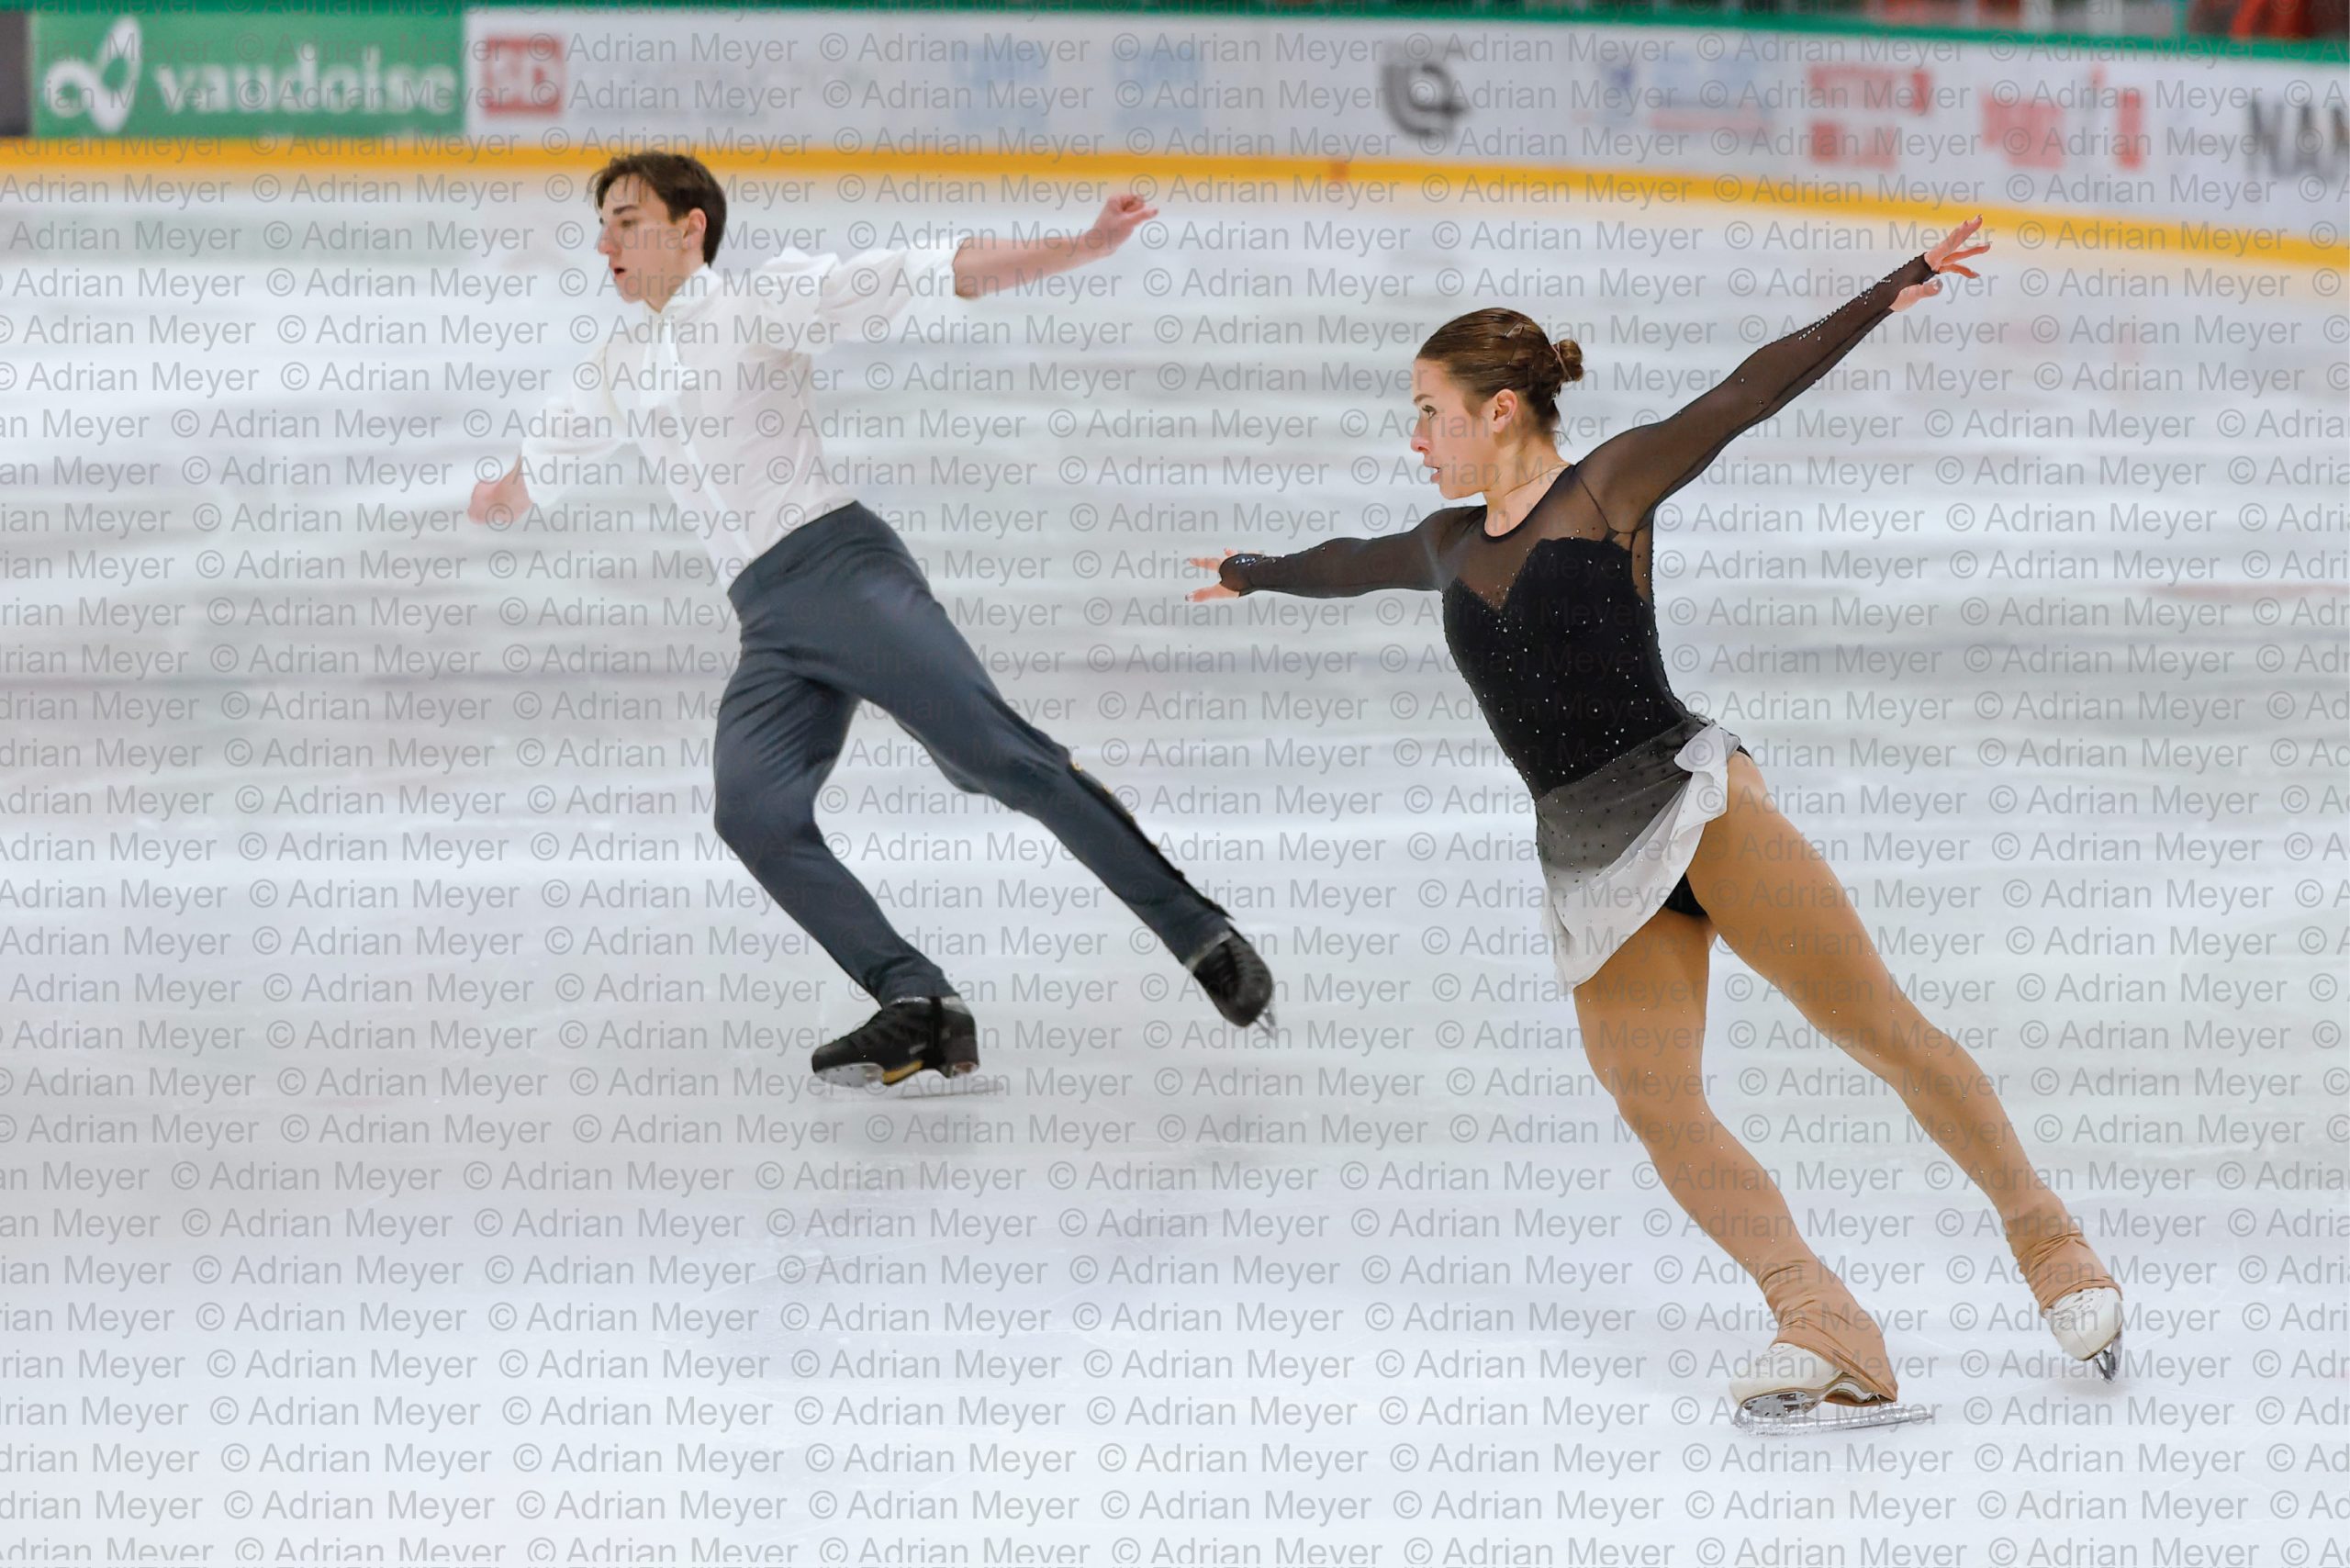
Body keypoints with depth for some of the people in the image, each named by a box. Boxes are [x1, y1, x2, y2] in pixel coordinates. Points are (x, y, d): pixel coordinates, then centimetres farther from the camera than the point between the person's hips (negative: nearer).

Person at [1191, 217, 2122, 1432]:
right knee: (1652, 1101, -16)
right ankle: (1822, 1327, -24)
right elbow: (1352, 564, 42)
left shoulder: (1608, 490, 4)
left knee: (1878, 1027, -8)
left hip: (1688, 796, -5)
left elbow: (1746, 395, -5)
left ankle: (2047, 1239, 5)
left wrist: (1890, 292, -14)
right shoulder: (1452, 546, 21)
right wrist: (1254, 574, 61)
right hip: (1586, 863, 5)